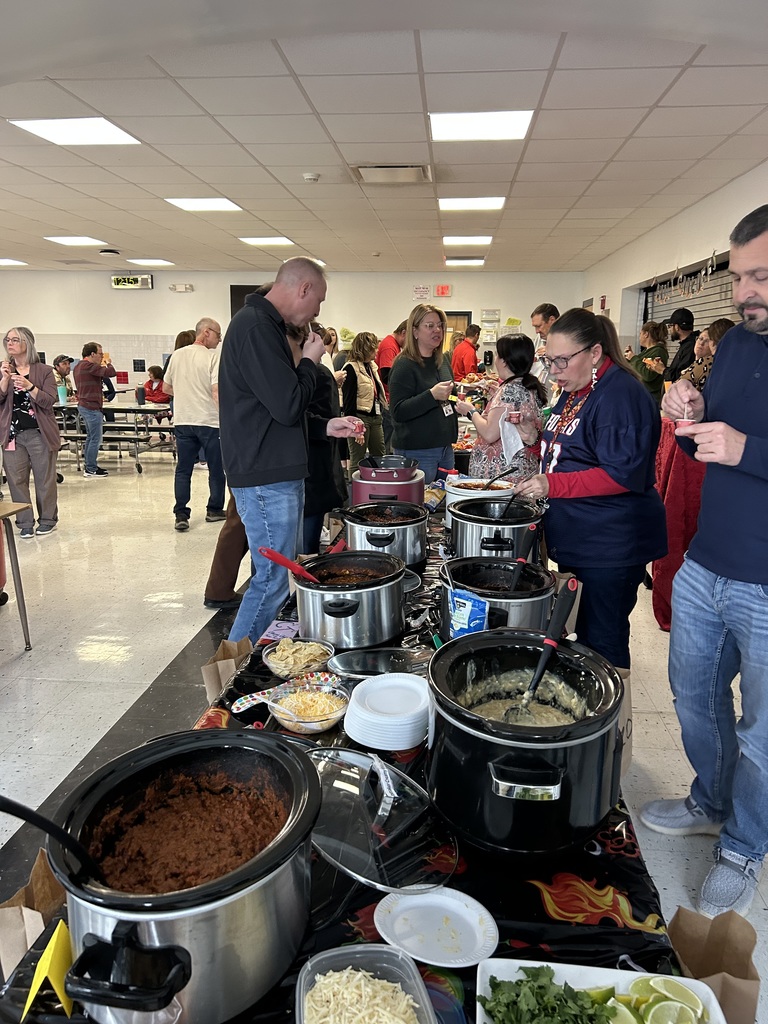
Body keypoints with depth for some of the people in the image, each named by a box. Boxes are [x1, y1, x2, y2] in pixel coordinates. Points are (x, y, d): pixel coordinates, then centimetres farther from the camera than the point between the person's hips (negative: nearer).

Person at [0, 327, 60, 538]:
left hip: (39, 433, -3)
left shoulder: (44, 370, -1)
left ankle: (47, 519, 17)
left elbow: (49, 401, -10)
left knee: (44, 479, 4)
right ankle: (25, 522, 13)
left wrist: (28, 386, -23)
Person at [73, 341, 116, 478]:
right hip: (92, 407, -11)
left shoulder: (79, 366, 15)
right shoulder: (89, 366, -17)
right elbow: (112, 373, -23)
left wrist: (103, 365, 11)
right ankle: (91, 470, -3)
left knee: (90, 437, 17)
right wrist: (108, 363, -3)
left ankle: (89, 466, 22)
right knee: (95, 439, -6)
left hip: (83, 405, 11)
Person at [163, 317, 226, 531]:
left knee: (183, 470, 7)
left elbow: (166, 388, 17)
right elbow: (217, 392, -18)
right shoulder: (213, 357, -8)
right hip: (209, 421, -5)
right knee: (216, 469, 11)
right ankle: (214, 510, 22)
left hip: (183, 421, 5)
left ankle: (181, 516, 2)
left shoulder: (177, 355, 9)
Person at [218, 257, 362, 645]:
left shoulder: (264, 324, 18)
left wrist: (327, 426, 14)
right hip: (266, 480, -11)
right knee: (273, 580, -4)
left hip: (278, 474, 11)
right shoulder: (255, 327, -16)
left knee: (285, 573, 16)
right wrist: (309, 361, -5)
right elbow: (288, 406, -21)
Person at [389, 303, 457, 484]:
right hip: (417, 451, -8)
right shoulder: (404, 365, -12)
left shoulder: (442, 360, 12)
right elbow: (398, 412, -21)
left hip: (445, 447, 8)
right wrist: (432, 395, -29)